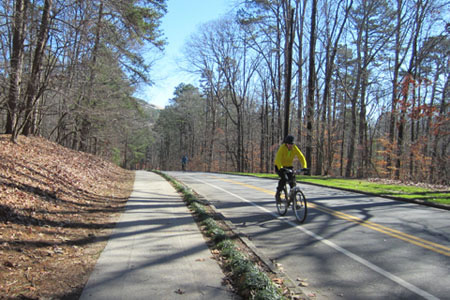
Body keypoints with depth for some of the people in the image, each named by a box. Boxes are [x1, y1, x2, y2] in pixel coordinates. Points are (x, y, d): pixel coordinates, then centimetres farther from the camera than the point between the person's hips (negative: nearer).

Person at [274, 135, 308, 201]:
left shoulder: (295, 148, -15)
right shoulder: (282, 148, -26)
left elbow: (301, 157, -19)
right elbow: (278, 159, -37)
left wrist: (304, 167, -35)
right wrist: (281, 168, -53)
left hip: (288, 166, 4)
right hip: (279, 166, -4)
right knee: (283, 178, -28)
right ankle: (278, 194, -10)